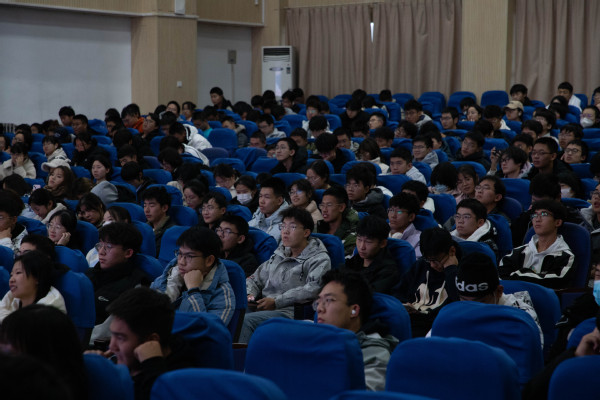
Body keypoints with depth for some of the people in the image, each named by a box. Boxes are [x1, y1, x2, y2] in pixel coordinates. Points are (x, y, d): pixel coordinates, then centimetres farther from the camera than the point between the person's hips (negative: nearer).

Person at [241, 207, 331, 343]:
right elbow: (255, 278, 31)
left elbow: (313, 289, -15)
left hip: (290, 313, -6)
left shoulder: (320, 259, 2)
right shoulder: (278, 255, 25)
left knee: (245, 320, -32)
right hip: (264, 310, 6)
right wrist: (249, 295, 6)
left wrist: (276, 301, -16)